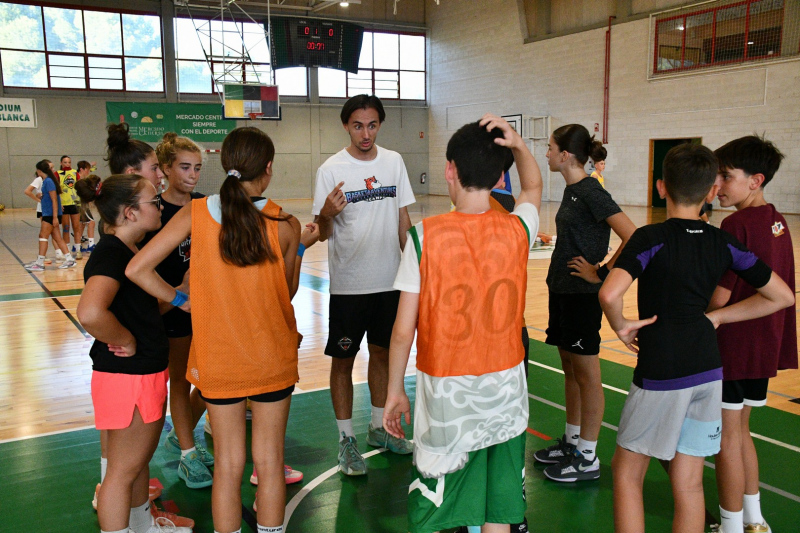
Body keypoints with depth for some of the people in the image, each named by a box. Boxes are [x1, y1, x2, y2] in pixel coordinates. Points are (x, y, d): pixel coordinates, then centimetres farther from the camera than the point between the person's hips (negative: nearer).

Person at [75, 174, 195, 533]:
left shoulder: (129, 251, 9)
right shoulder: (110, 254, -23)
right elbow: (90, 313, -40)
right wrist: (126, 342, -24)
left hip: (145, 372, 10)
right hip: (127, 378, -10)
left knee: (140, 459, 26)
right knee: (124, 470, 6)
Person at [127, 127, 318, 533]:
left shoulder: (194, 214, -8)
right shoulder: (285, 224, -11)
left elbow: (137, 269, -9)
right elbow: (288, 292, 1)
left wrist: (182, 300, 1)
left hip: (217, 358, 1)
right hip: (273, 358, -1)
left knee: (228, 464, 13)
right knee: (270, 462, 14)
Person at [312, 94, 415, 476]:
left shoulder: (393, 162, 4)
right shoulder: (332, 169, -8)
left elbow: (403, 218, 11)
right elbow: (322, 234, -8)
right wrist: (326, 214, -30)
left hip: (390, 280, 4)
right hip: (348, 283, -4)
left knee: (383, 352, 16)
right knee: (343, 359, 4)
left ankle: (378, 428, 33)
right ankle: (346, 440, 18)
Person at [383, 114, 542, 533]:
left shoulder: (425, 236, -14)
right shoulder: (517, 230, -6)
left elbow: (403, 330, -11)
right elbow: (533, 187, 19)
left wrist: (394, 391, 3)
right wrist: (517, 144, 1)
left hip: (445, 391, -2)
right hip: (505, 388, 3)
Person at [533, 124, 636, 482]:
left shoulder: (591, 192, -17)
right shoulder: (571, 190, 10)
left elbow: (632, 237, -25)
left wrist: (601, 274, -18)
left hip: (582, 295, -9)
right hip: (562, 290, 9)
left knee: (586, 374, 2)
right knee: (570, 369, 17)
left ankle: (587, 458, 14)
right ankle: (571, 442, 30)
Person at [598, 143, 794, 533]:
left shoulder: (651, 238, -13)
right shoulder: (724, 244, 2)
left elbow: (609, 294, -30)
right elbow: (782, 296, 11)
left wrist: (621, 326, -10)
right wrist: (717, 317, 11)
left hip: (660, 374, -5)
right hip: (707, 372, 5)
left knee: (627, 473, 11)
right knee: (689, 484, 13)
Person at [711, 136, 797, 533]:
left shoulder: (737, 225, -19)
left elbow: (718, 298, -21)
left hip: (733, 346, -9)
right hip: (765, 346, 9)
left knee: (727, 437, 4)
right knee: (740, 431, 20)